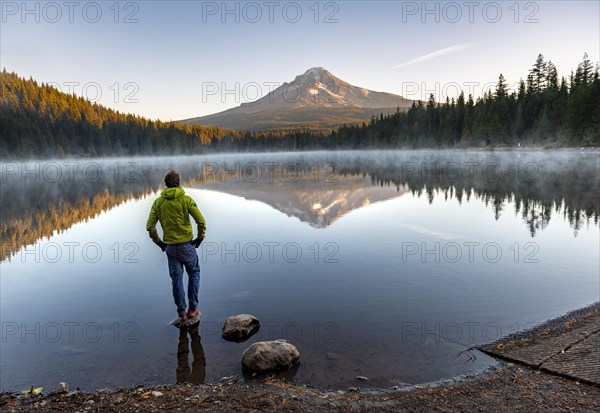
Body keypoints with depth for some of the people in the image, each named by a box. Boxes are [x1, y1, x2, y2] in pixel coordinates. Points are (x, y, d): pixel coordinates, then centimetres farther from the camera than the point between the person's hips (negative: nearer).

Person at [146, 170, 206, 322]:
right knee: (194, 273, 16)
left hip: (169, 247, 3)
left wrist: (159, 242, 12)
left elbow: (150, 226, 1)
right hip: (187, 245, -3)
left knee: (176, 278, 13)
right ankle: (193, 308, 16)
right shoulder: (186, 200, -9)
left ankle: (181, 313, 19)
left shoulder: (158, 202, 1)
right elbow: (201, 222, -14)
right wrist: (200, 238, 1)